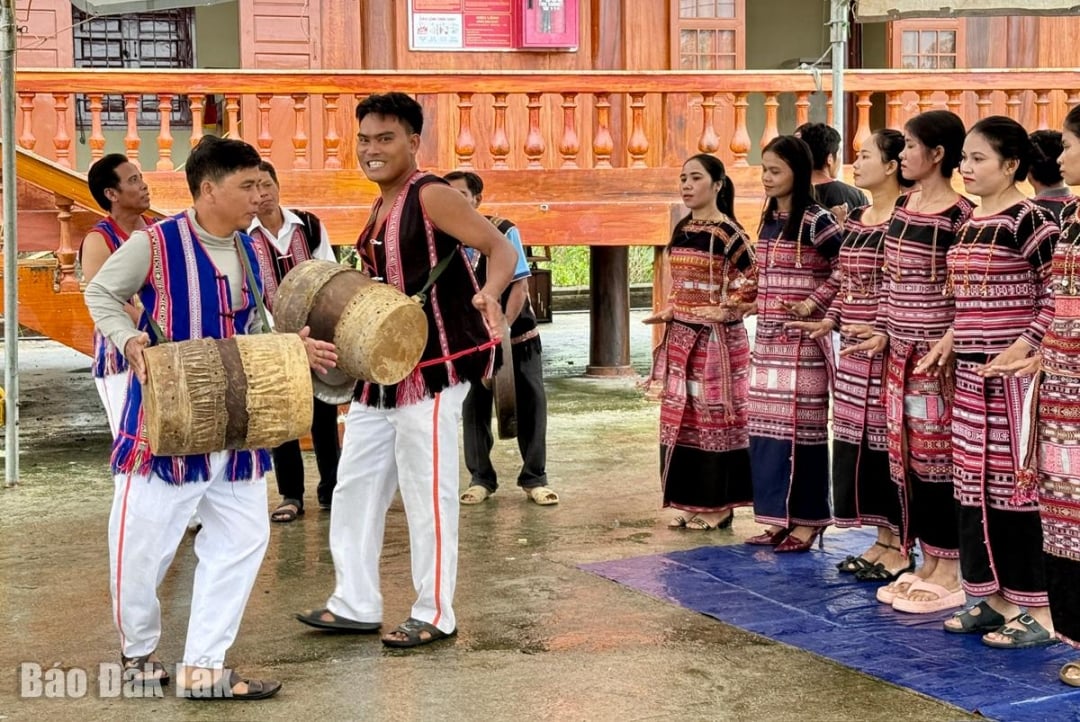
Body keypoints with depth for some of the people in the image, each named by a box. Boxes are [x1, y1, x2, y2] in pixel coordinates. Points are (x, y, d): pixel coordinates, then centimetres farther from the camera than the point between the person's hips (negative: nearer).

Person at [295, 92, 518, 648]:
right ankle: (355, 604, 23)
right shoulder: (380, 210, 13)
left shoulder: (432, 196, -12)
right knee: (355, 486, 12)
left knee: (427, 493, -2)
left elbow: (502, 248, -19)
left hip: (432, 367, -9)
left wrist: (487, 294, -38)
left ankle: (435, 615, 11)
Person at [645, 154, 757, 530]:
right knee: (680, 415, 10)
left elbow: (754, 277, -15)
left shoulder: (727, 232, -12)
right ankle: (688, 501, 18)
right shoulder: (681, 229, 11)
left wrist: (726, 309, -13)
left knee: (714, 415, -1)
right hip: (681, 336, 8)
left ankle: (717, 505, 7)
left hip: (716, 338, -8)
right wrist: (667, 312, 6)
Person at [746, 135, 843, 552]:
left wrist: (814, 303, -16)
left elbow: (846, 268, -15)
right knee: (765, 424, 8)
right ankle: (778, 517, 17)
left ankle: (806, 520, 5)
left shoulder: (815, 221, -11)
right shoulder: (769, 219, 13)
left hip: (803, 339, -8)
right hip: (768, 336, 8)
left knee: (800, 424, -3)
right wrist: (748, 300, 13)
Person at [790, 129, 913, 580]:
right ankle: (882, 541, 22)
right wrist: (829, 322, 9)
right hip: (853, 351, 9)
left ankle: (901, 548, 8)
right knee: (856, 443, 11)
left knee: (887, 442, -3)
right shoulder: (854, 220, 14)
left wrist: (883, 332, -23)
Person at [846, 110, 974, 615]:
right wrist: (883, 333, 12)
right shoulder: (902, 207, 12)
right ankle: (926, 564, 22)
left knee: (936, 457, -3)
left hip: (937, 353, -8)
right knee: (905, 456, 11)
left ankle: (948, 573, 7)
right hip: (900, 351, 8)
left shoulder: (958, 216, -12)